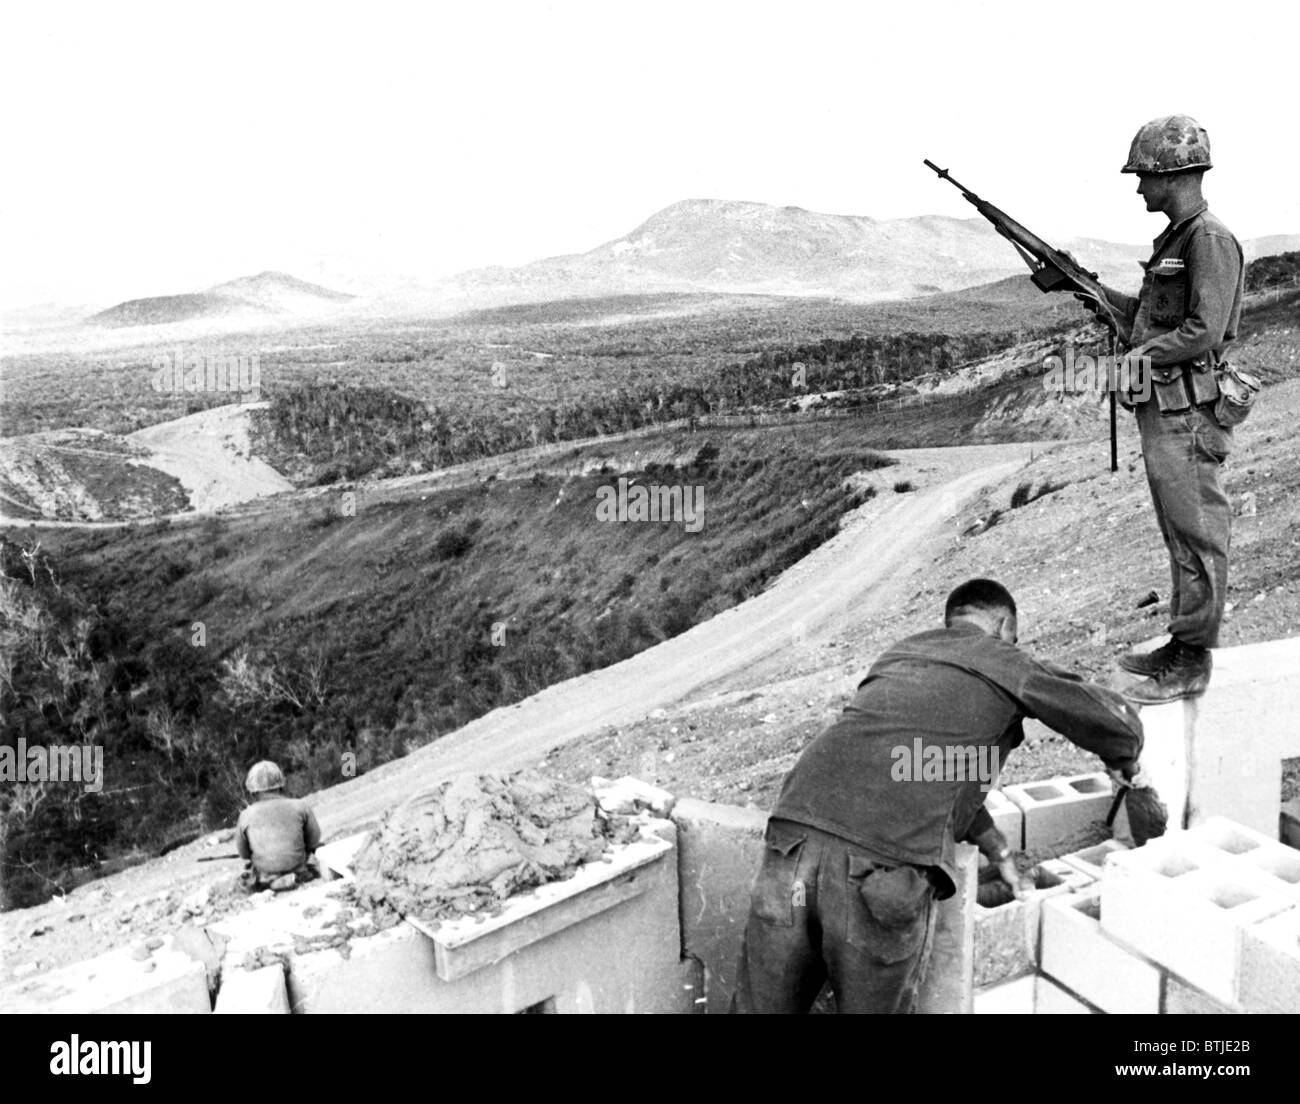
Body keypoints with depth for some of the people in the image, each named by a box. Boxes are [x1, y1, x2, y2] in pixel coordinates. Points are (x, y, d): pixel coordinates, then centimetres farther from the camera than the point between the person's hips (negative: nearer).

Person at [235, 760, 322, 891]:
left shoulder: (246, 816, -8)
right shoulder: (300, 807, -9)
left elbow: (243, 854, 5)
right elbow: (314, 842, 0)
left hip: (264, 879, 1)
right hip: (299, 873, -1)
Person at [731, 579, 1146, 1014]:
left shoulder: (900, 653, 30)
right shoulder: (1005, 663, 14)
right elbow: (1116, 722, 20)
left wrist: (997, 849, 45)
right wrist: (1124, 766, 43)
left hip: (794, 838, 5)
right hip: (887, 868, -5)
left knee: (760, 1005, 16)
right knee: (872, 1005, 16)